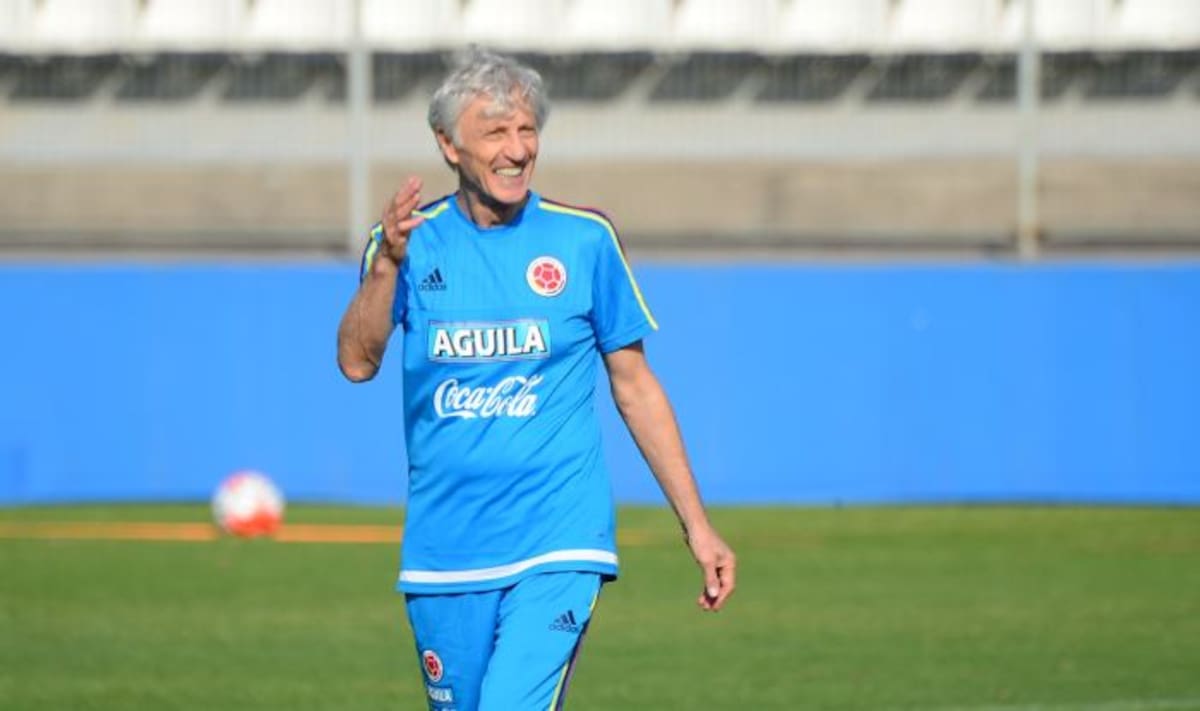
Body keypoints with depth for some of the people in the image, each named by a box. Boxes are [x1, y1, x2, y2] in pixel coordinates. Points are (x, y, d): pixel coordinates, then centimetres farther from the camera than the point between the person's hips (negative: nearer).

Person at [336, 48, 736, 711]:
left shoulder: (583, 240, 2)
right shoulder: (413, 240, 3)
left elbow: (634, 387, 8)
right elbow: (357, 361, -11)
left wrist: (696, 527, 6)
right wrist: (387, 263, -29)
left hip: (557, 545, -2)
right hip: (444, 552, 2)